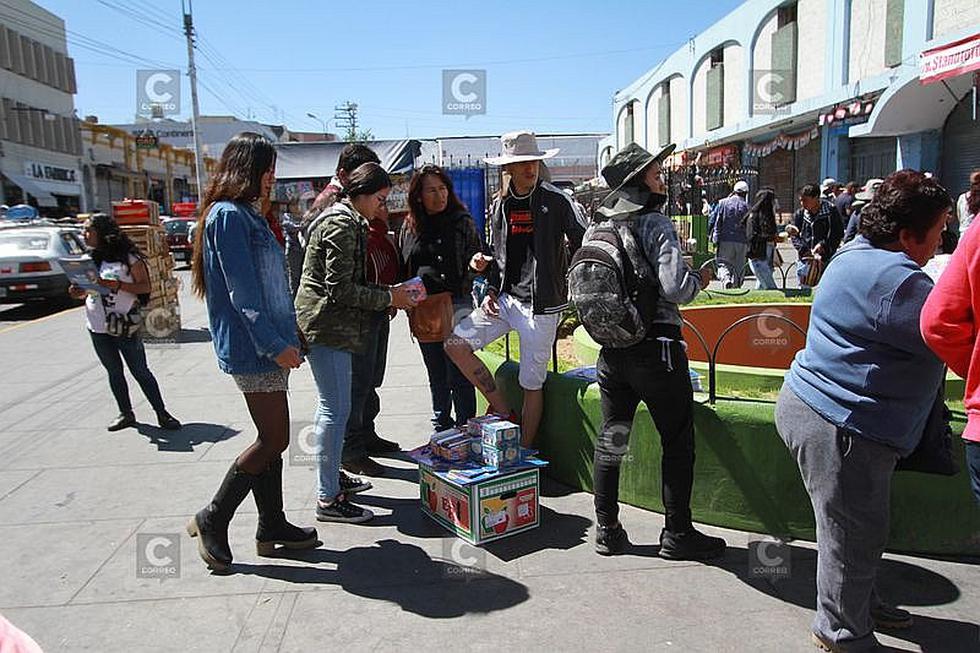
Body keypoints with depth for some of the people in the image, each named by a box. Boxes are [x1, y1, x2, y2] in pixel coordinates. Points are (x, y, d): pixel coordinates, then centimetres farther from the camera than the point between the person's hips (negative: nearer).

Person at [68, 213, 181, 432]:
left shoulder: (128, 257, -8)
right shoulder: (89, 259, 9)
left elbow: (145, 286, -10)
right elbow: (89, 290, 18)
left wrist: (117, 285, -22)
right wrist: (78, 292, -3)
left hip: (125, 325, -5)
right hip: (97, 326, 6)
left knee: (140, 371, -1)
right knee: (114, 371, 12)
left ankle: (161, 413, 6)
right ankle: (126, 414, 22)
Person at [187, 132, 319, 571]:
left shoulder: (248, 215, 18)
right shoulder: (229, 215, -13)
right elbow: (242, 292, -19)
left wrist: (284, 340, 18)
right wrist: (275, 345, -19)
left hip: (269, 346, 10)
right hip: (252, 349, -10)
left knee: (270, 438, 12)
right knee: (274, 440, -3)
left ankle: (272, 527, 22)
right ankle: (212, 520, 11)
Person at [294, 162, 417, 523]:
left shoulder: (343, 219, 18)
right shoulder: (343, 226, -16)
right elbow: (340, 290, -20)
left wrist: (388, 292, 11)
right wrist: (389, 297, -12)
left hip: (325, 324, 11)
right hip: (327, 325, -11)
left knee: (329, 407, 18)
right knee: (336, 410, -8)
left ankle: (330, 478, 31)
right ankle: (328, 499, 0)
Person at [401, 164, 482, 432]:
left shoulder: (461, 221, -1)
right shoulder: (410, 226, 9)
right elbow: (403, 268, 16)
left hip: (456, 304, -4)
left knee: (458, 374, -4)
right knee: (436, 375, 15)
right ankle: (441, 426, 29)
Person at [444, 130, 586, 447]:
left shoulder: (556, 200, -6)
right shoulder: (499, 204, 9)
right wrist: (492, 290, 6)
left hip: (541, 304, -5)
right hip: (504, 299, 5)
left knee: (531, 385, 2)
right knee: (455, 343, -6)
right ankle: (503, 412, 8)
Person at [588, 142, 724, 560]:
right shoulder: (655, 224, -13)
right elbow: (676, 289, -21)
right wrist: (699, 278, -2)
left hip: (611, 349, 7)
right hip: (656, 347, -7)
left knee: (610, 440, 14)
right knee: (678, 442, 8)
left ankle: (607, 531, 23)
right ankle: (677, 534, 18)